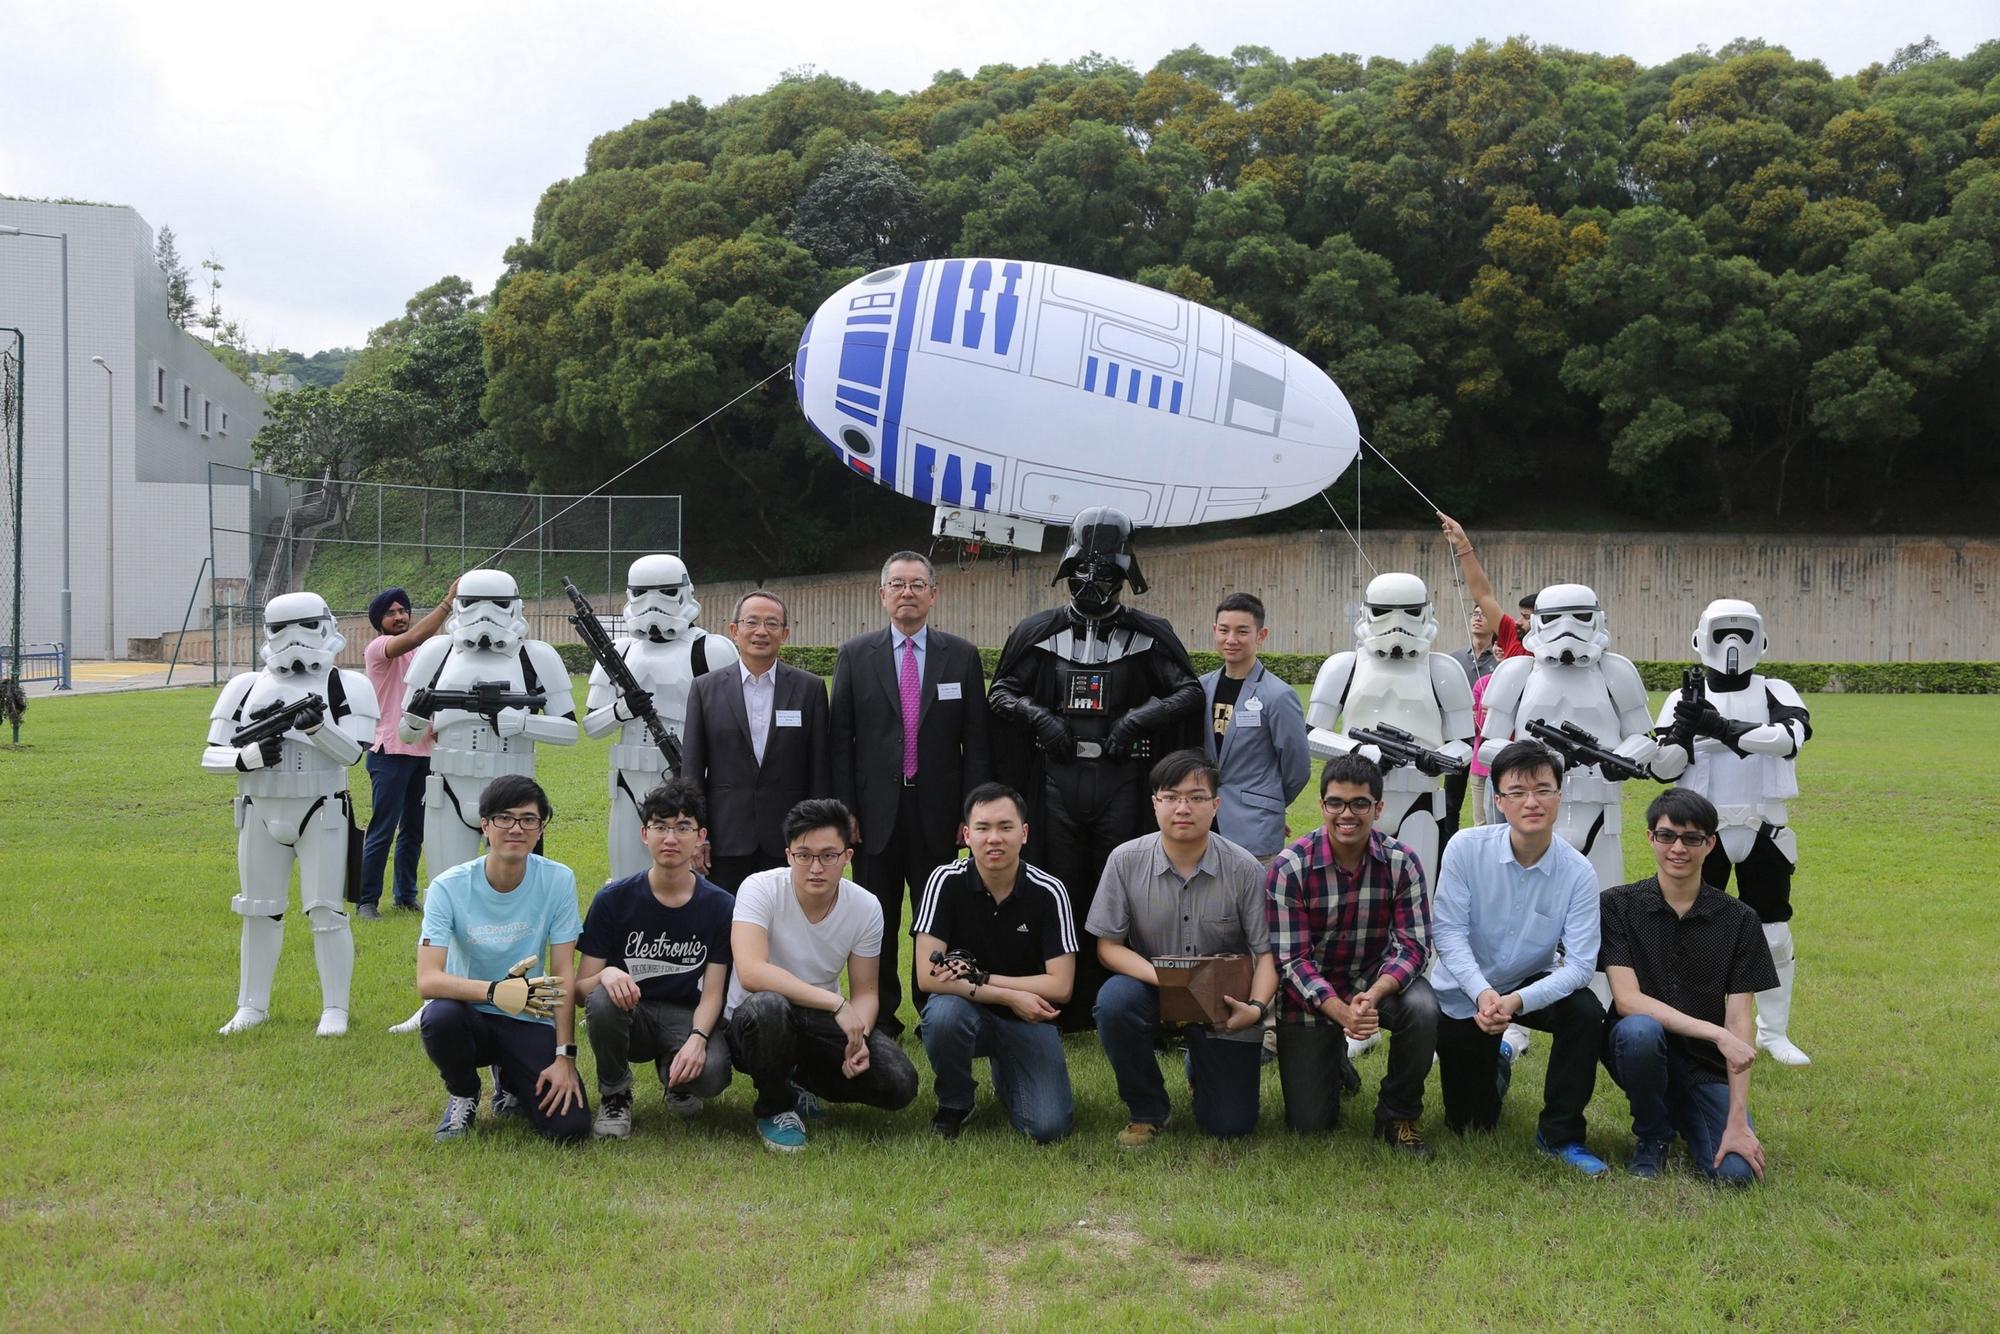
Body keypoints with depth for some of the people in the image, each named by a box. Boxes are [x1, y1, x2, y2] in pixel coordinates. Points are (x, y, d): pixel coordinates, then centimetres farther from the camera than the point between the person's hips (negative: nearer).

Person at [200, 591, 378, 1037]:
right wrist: (247, 756, -15)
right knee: (259, 911, 10)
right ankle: (252, 1005, 22)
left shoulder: (346, 686, -2)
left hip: (322, 813, -3)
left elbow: (351, 752, -11)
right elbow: (211, 755, 5)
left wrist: (317, 725, -28)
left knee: (326, 912, -3)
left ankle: (335, 1009, 7)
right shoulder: (246, 687, 6)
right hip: (261, 814, 3)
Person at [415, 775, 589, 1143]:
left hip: (531, 1021, 1)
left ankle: (509, 1080, 17)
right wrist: (495, 991, -41)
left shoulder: (558, 881, -10)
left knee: (569, 1126, -19)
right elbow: (427, 980, -24)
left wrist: (565, 1056, -15)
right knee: (439, 1016, -37)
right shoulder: (449, 887, -14)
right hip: (470, 1014, -1)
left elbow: (563, 974, -8)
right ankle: (463, 1096, -1)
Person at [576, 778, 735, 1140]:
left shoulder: (721, 906, -4)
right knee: (602, 999, -35)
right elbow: (580, 986, -6)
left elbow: (712, 993, -5)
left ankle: (674, 1075, 8)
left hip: (688, 1017, 0)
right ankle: (614, 1095, -6)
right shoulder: (613, 899, -5)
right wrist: (605, 975, -31)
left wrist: (697, 1038, -26)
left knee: (711, 1072, -33)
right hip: (630, 1015, 0)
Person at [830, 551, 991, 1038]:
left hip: (937, 810, 0)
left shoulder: (962, 656, 5)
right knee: (876, 921, 6)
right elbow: (839, 738, 3)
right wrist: (844, 810, -4)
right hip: (876, 810, 0)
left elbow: (975, 741, 4)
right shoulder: (855, 655, 4)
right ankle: (879, 1020, 15)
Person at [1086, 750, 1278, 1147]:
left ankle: (1201, 1068, 34)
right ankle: (1147, 1110, -8)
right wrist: (1163, 978, -26)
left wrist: (1257, 1007, -28)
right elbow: (1108, 946, -9)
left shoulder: (1245, 870, -14)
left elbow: (1267, 951, -9)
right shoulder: (1125, 860, -12)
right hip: (1151, 986, 0)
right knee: (1114, 1000, -35)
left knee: (1229, 1125, -5)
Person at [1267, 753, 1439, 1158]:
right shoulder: (1290, 868, -18)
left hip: (1378, 979, 1)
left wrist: (1374, 994, -35)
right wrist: (1340, 1011, -34)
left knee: (1423, 1009, -33)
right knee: (1309, 1124, -2)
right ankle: (1334, 1060, 34)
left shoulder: (1401, 861, -13)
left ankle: (1398, 1115, -7)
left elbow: (1414, 944, -15)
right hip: (1313, 992, -1)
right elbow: (1291, 958, -18)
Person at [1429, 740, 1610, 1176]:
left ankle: (1559, 1133, -12)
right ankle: (1495, 1063, 44)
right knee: (1471, 1124, 6)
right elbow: (1448, 931, -20)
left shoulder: (1577, 872, -19)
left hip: (1532, 986, 0)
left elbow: (1579, 964, -23)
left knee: (1586, 1012, -32)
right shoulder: (1466, 848, -20)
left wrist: (1517, 1001, -38)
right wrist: (1482, 993, -35)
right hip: (1463, 992, 0)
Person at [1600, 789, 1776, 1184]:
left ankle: (1684, 1117, 14)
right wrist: (1715, 1033, -25)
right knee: (1640, 1030, -37)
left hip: (1705, 1067, 1)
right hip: (1641, 1049, -1)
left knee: (1736, 1170, -23)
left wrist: (1738, 1121, -14)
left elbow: (1738, 1022, -7)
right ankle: (1651, 1136, -6)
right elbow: (1627, 1000, -16)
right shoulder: (1618, 906, -6)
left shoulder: (1739, 920, -2)